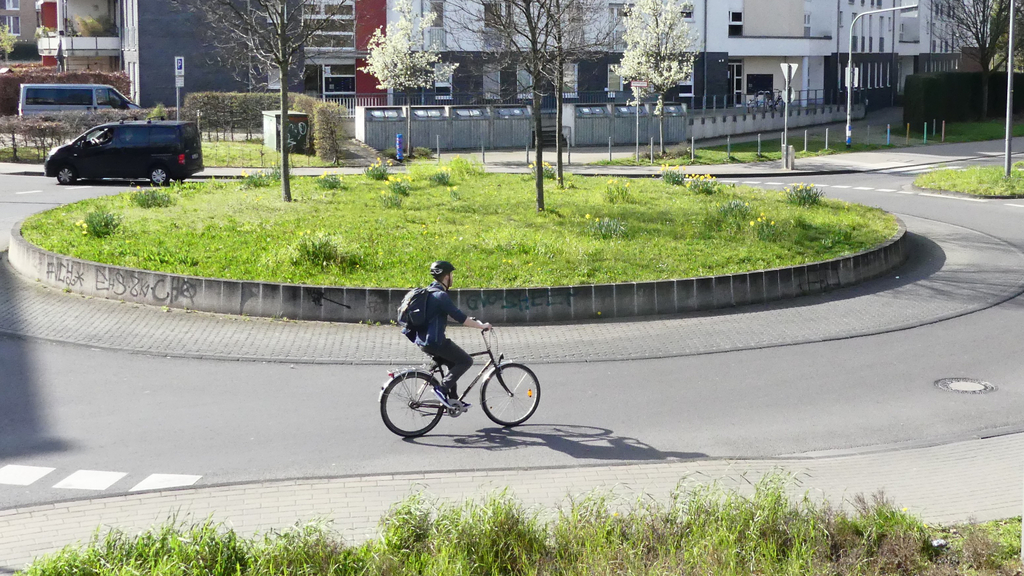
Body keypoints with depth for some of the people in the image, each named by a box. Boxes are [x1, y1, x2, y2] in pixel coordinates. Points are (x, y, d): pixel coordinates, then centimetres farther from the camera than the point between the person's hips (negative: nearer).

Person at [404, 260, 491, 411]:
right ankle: (442, 389, -7)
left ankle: (453, 399, 22)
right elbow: (459, 317, -20)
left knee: (454, 363, 22)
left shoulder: (430, 291, 14)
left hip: (423, 340, 10)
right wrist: (481, 326, -12)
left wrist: (470, 320, 26)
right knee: (466, 361, -3)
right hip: (434, 341, -10)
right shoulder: (441, 295, -17)